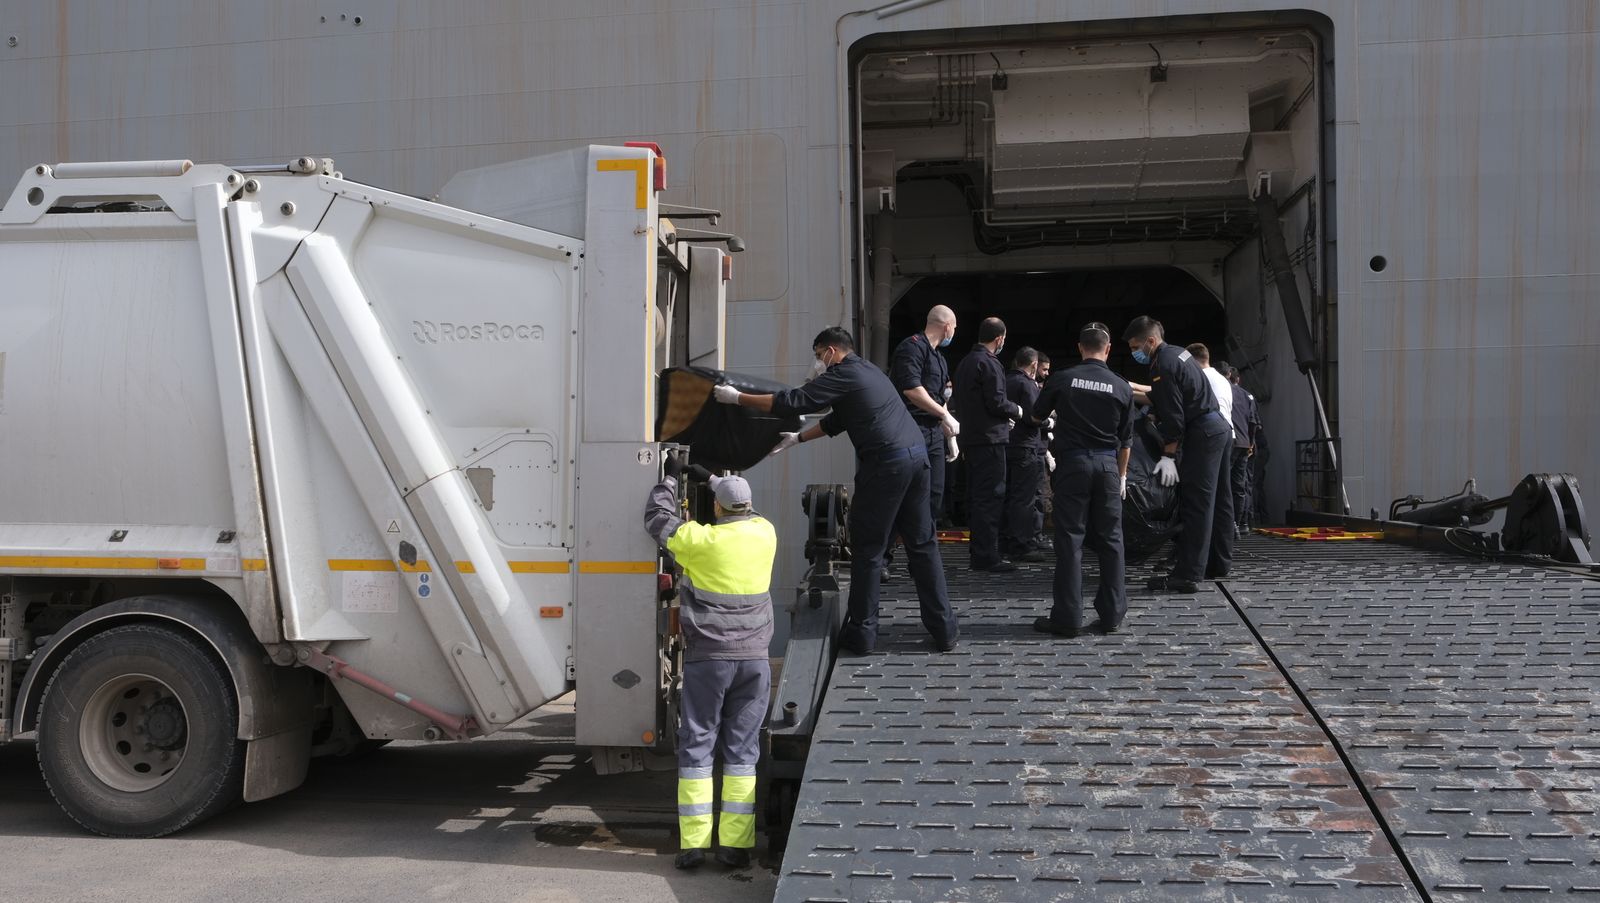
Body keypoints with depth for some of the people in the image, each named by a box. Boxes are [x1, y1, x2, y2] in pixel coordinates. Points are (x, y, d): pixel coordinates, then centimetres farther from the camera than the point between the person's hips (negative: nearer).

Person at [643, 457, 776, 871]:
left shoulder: (699, 540, -9)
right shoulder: (765, 534, 2)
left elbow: (656, 517, 9)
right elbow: (745, 512, 26)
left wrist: (670, 478, 23)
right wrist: (712, 478, 35)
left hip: (707, 659, -3)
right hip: (754, 659, 3)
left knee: (696, 748, 6)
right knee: (741, 751, 7)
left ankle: (693, 843, 5)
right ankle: (735, 844, 7)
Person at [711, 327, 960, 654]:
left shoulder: (843, 374, -3)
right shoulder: (868, 371, 25)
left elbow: (791, 403, -8)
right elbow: (836, 422, 30)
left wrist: (737, 397, -1)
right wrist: (797, 438, 31)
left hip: (885, 463, -8)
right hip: (917, 455, 8)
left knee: (867, 549, 3)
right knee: (922, 544, 11)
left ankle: (861, 633, 9)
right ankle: (944, 630, 12)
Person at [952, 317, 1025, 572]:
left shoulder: (964, 362, 16)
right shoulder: (989, 363, -14)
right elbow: (997, 402, -20)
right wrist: (1016, 411, 1)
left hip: (971, 437, 10)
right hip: (990, 439, -10)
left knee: (976, 496, 13)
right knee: (991, 497, -8)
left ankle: (977, 553, 19)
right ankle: (987, 556, -8)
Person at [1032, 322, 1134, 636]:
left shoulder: (1062, 380, -2)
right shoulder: (1122, 387, 2)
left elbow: (1036, 415, 14)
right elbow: (1126, 440, 8)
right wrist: (1122, 475, 19)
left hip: (1072, 463, -1)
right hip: (1107, 464, 2)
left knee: (1070, 539, 0)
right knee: (1110, 540, 9)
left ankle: (1067, 617, 0)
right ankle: (1112, 615, 11)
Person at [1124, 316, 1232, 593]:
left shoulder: (1163, 366, -17)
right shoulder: (1179, 354, 14)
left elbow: (1173, 417, -18)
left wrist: (1168, 456, -14)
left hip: (1202, 435, -10)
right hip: (1220, 427, 10)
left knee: (1195, 505, -11)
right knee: (1216, 501, 16)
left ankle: (1187, 576, -11)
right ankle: (1219, 563, 25)